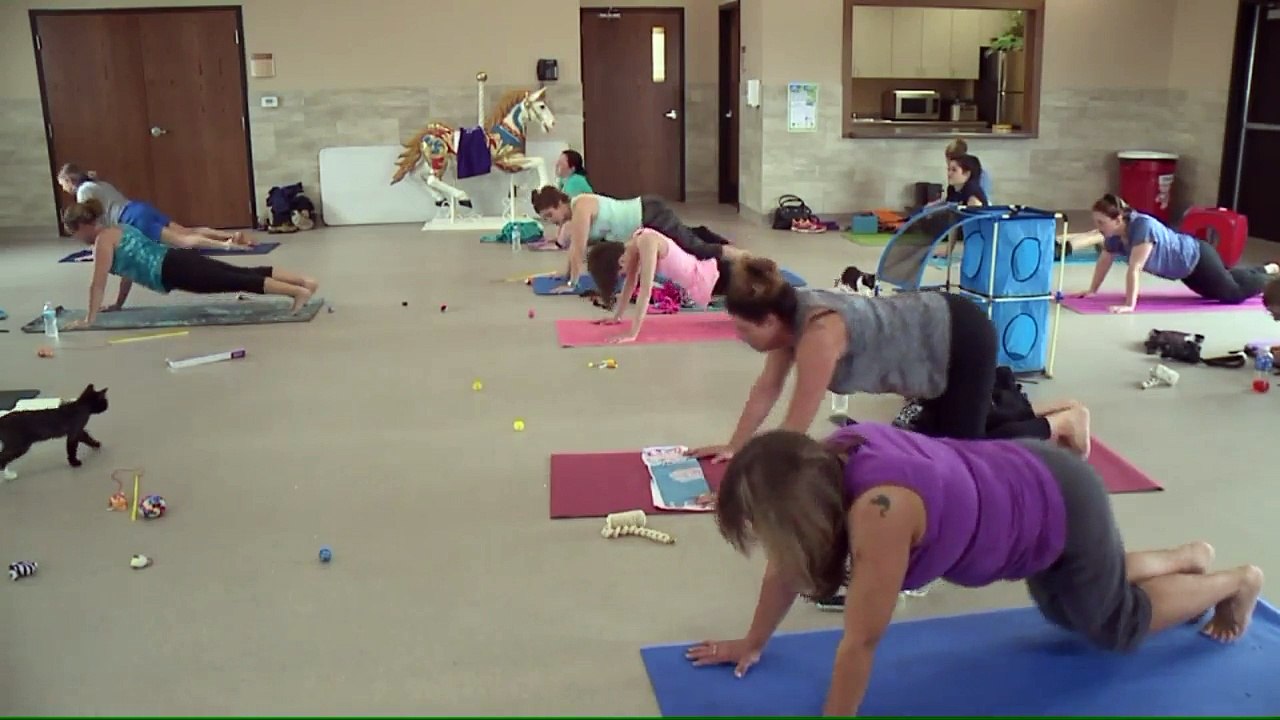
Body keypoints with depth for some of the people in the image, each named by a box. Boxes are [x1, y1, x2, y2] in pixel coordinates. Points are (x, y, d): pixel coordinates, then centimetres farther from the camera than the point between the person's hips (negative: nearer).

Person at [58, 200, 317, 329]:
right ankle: (305, 282, -4)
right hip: (180, 261, 9)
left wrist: (89, 319, -1)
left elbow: (98, 284, -7)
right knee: (246, 274, 1)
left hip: (174, 271, -9)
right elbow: (129, 270, 34)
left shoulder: (102, 241, -3)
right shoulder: (118, 229, 25)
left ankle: (299, 292, -25)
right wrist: (118, 305, 39)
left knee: (240, 282, -16)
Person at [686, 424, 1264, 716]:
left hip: (1063, 510, -7)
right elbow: (786, 567, -3)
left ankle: (1239, 581, 43)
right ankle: (1190, 556, 50)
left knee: (1118, 626, 20)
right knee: (1065, 612, 31)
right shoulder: (826, 462, -17)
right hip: (1028, 480, 7)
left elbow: (860, 643, -33)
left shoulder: (879, 511, -41)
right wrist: (753, 643, 5)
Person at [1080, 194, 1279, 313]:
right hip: (1185, 269, 8)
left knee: (1234, 293, 9)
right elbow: (1104, 260, -1)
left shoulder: (1142, 226, -40)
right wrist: (1092, 290, 2)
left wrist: (1129, 306, -45)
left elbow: (1134, 269, -44)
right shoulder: (1115, 233, -18)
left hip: (1198, 259, -8)